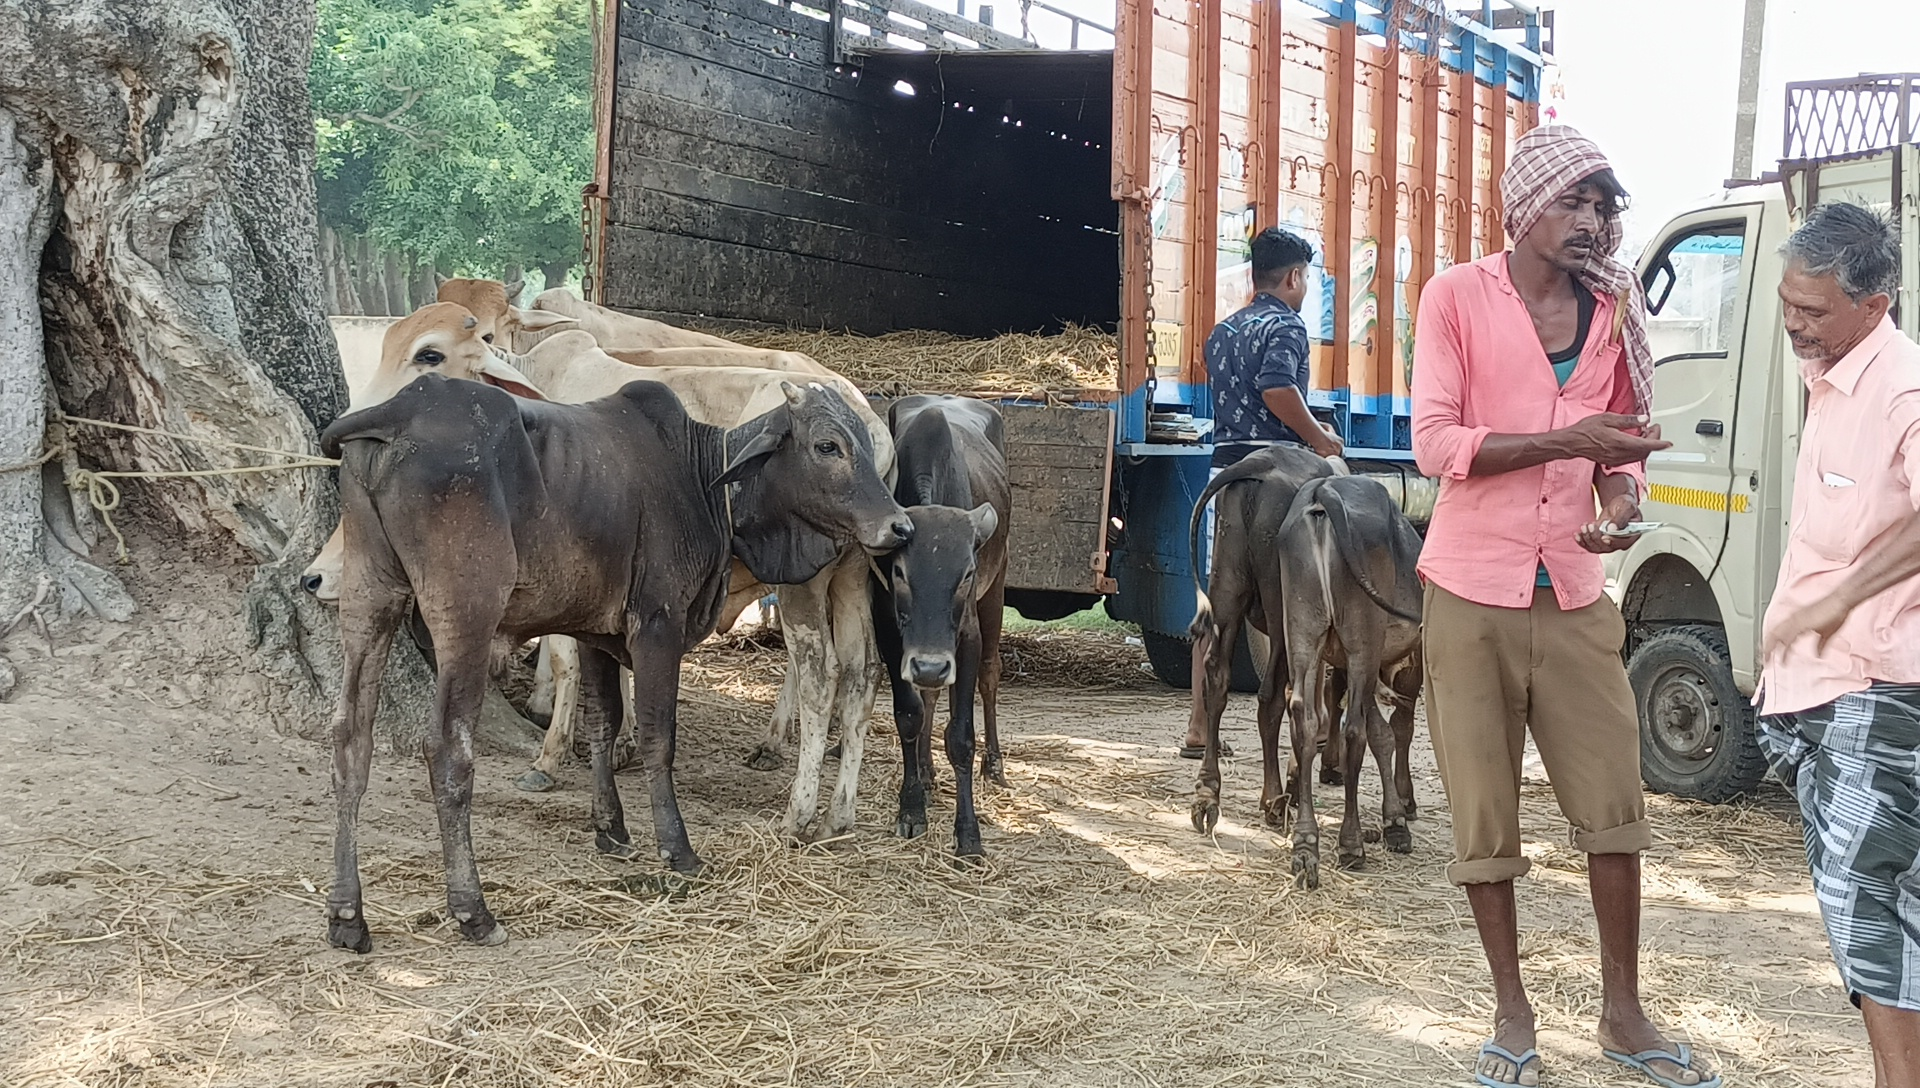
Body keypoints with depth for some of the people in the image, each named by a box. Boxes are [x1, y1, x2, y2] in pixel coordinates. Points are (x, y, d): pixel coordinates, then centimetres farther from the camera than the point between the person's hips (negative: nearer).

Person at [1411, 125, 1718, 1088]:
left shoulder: (1612, 312, 8)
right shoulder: (1458, 296, -5)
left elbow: (1621, 443, 16)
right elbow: (1433, 442, -12)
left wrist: (1621, 495, -7)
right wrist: (1566, 440, -20)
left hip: (1574, 598, 4)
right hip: (1474, 596, -4)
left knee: (1615, 808, 6)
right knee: (1485, 819, 3)